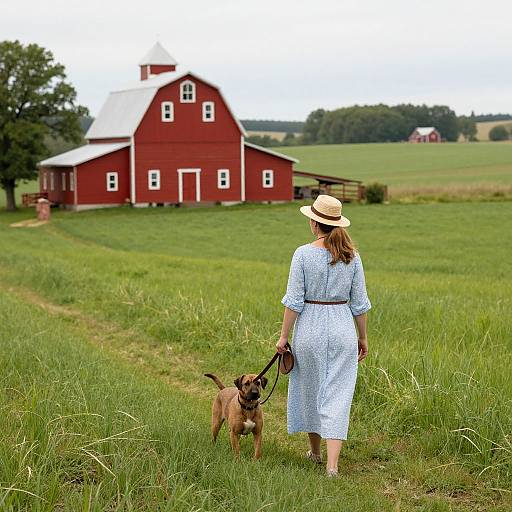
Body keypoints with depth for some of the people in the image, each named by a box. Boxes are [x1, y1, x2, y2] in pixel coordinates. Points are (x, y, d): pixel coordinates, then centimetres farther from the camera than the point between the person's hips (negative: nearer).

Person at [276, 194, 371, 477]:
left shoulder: (303, 254, -11)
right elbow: (359, 302, 3)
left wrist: (283, 336, -2)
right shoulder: (351, 256, -2)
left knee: (309, 390, 18)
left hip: (309, 329, -1)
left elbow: (294, 300, -11)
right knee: (337, 396, 1)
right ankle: (332, 464, -9)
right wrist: (363, 337, 14)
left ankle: (315, 451, 35)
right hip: (342, 330, 2)